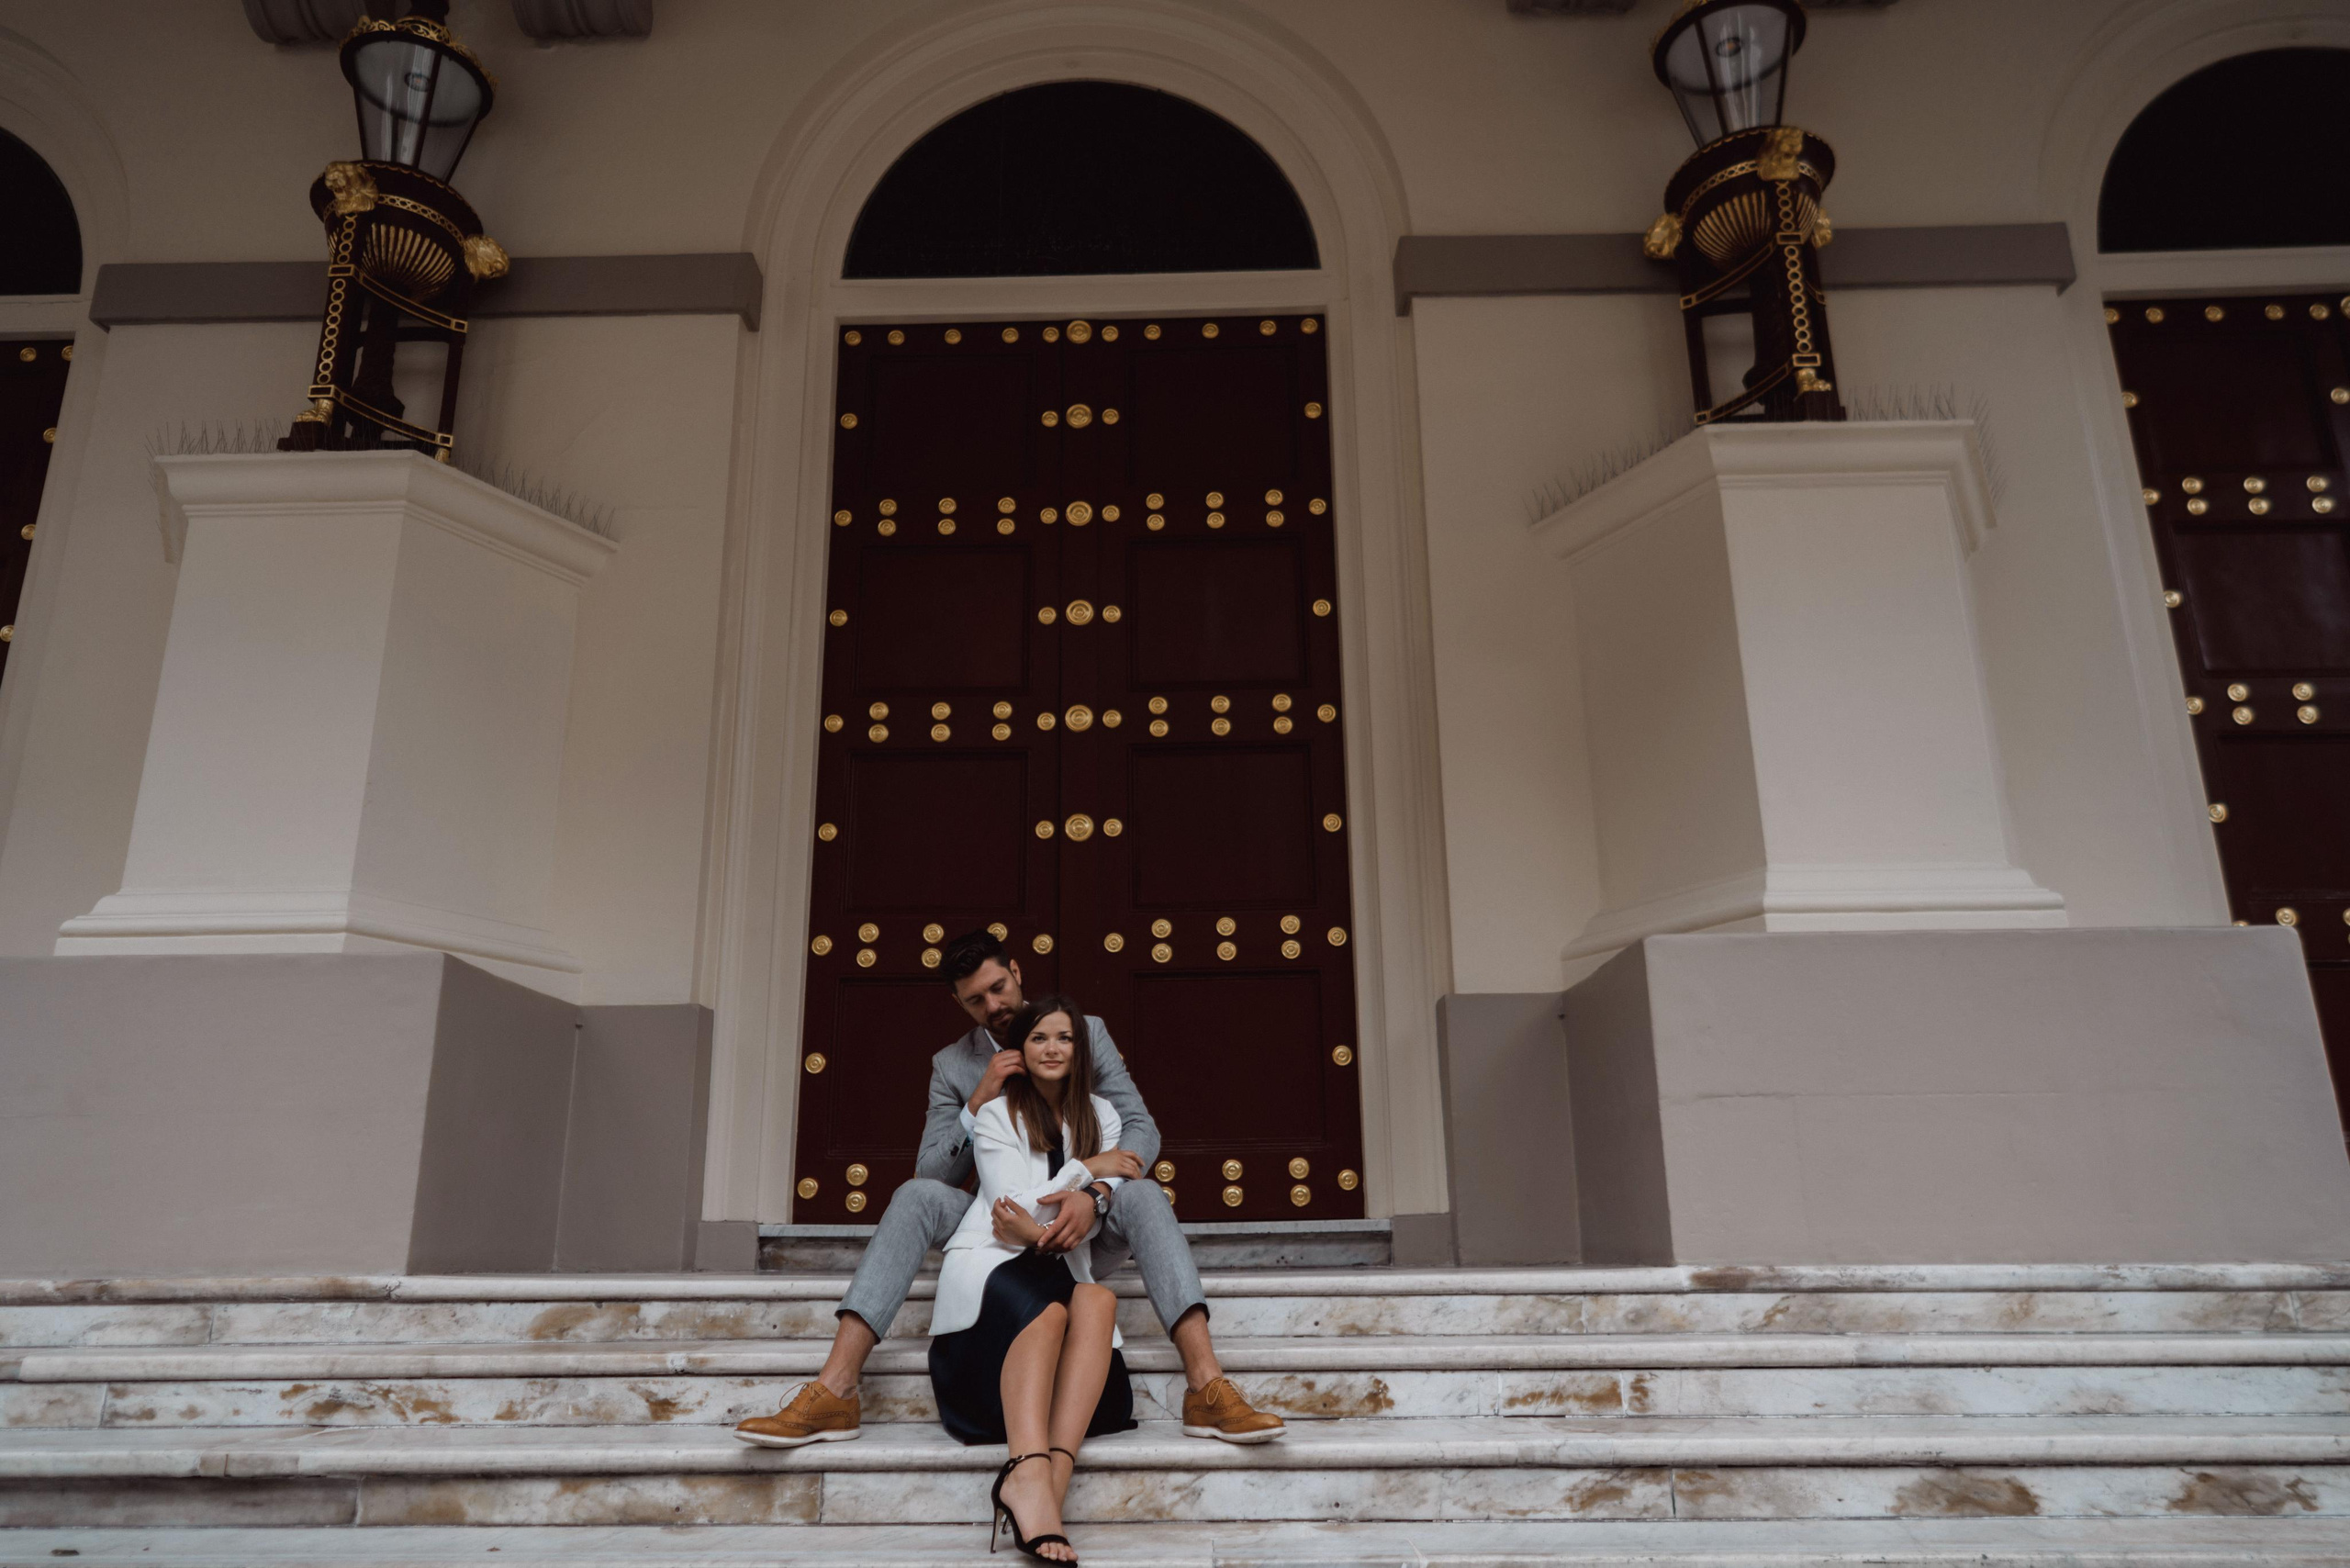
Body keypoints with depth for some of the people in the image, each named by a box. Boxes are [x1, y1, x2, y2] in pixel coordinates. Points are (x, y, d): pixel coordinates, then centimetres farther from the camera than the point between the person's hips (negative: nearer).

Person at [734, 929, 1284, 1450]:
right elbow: (932, 1172, -1)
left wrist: (1096, 1193, -28)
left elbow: (1140, 1127, -8)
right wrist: (979, 1103, -17)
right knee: (917, 1196, -26)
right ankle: (833, 1392, -34)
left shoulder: (1086, 1032, 3)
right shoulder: (951, 1066, 6)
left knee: (1143, 1195, -33)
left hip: (1088, 1232, -1)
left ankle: (1208, 1389, -42)